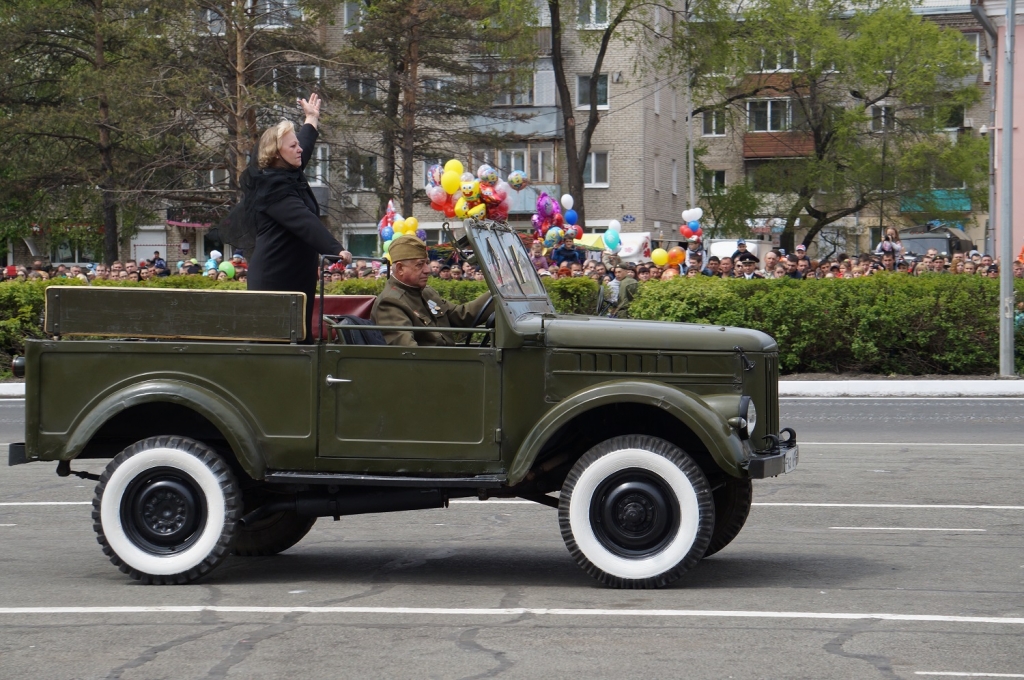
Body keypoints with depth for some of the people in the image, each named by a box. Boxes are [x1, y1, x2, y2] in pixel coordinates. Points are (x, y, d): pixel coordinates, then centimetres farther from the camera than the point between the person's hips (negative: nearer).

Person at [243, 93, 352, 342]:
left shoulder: (291, 176, 14)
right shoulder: (273, 187, -17)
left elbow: (303, 151, 37)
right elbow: (305, 222, -30)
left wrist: (312, 119, 52)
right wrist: (335, 249, -40)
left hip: (296, 277, 10)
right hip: (274, 278, -10)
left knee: (300, 338, 6)